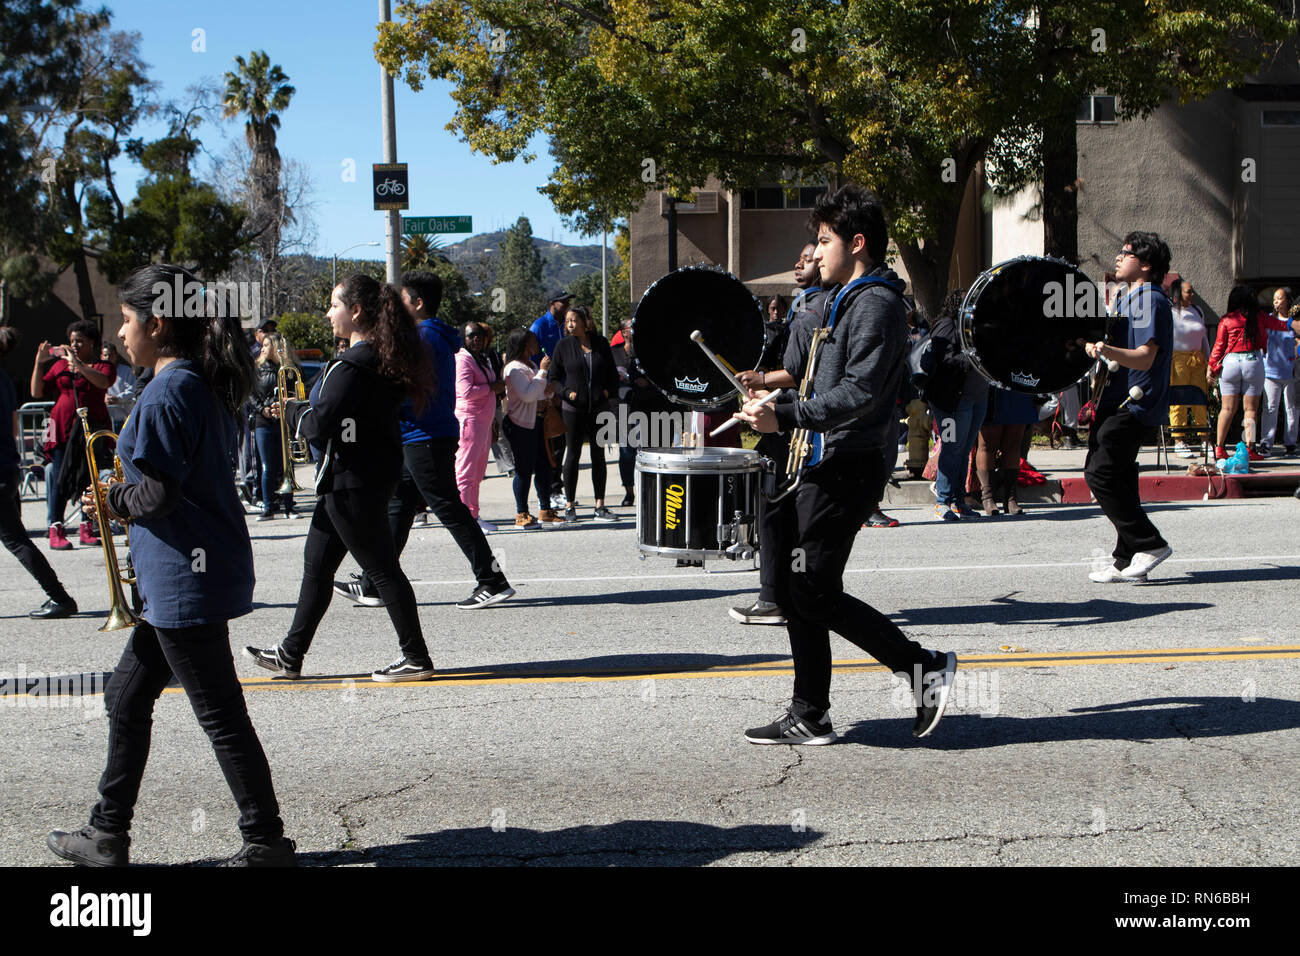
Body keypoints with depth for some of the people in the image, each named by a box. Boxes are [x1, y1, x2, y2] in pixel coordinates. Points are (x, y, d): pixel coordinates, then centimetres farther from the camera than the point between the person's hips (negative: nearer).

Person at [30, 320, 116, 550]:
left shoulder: (103, 366, 8)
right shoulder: (59, 365, 14)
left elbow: (103, 381, -16)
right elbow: (37, 392, 9)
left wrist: (77, 364, -21)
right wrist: (39, 363, 0)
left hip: (93, 427, 0)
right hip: (63, 428, 0)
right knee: (60, 477, -6)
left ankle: (87, 530, 10)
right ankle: (55, 530, -6)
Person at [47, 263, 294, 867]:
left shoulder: (167, 393, -18)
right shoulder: (205, 386, 11)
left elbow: (157, 493, -22)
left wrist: (112, 500, -3)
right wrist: (126, 495, 16)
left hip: (186, 581, -10)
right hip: (181, 577, 10)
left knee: (220, 714, -1)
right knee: (126, 698, 18)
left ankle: (266, 843, 8)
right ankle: (107, 837, 28)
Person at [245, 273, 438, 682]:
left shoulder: (351, 368, -21)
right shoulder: (383, 360, 9)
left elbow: (319, 424, -26)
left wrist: (297, 418, -4)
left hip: (351, 483, -10)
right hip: (375, 474, 10)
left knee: (381, 568, -1)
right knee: (317, 564, 16)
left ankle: (416, 659, 7)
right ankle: (291, 654, 25)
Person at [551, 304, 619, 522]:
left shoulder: (600, 344, 5)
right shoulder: (563, 346, 0)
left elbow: (612, 373, 13)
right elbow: (555, 376, 4)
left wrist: (609, 391, -1)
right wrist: (566, 392, -9)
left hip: (598, 408, 2)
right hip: (573, 408, -2)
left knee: (598, 455, 5)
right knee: (573, 455, 1)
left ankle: (600, 506, 9)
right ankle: (569, 506, 9)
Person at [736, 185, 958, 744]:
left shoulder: (876, 303, -13)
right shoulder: (847, 300, 20)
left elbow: (861, 392, -24)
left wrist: (786, 418, -27)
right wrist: (775, 401, 19)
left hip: (848, 467, -10)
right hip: (825, 464, 10)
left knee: (813, 592, -10)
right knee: (791, 586, 9)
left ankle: (923, 667, 0)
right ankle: (809, 718, 14)